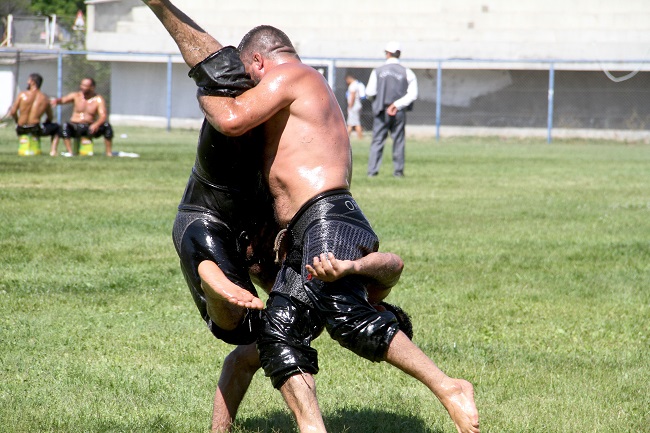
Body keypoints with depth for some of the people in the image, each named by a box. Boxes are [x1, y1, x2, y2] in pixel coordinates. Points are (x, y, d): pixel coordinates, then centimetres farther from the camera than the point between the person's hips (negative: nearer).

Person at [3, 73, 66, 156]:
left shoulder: (22, 94, -4)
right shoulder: (45, 98, 2)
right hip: (36, 129, -1)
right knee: (56, 127, 26)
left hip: (21, 130, 1)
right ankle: (53, 150, 9)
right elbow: (50, 118, 10)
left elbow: (13, 112, -6)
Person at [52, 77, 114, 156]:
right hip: (75, 127, 0)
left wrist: (96, 124, -35)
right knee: (65, 126, -32)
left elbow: (103, 116, -14)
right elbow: (63, 99, -13)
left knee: (107, 126, -26)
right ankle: (70, 152, -37)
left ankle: (109, 153, -22)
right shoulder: (76, 96, 3)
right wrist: (56, 101, -38)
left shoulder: (99, 100, -2)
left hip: (90, 128, 0)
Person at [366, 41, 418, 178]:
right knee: (399, 141, 7)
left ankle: (372, 170, -3)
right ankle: (398, 170, 7)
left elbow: (370, 92, -2)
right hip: (399, 113, 0)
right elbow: (413, 94, -9)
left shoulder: (377, 71, -1)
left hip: (381, 111, 0)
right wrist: (397, 104, -12)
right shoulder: (407, 73, 0)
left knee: (377, 141, 2)